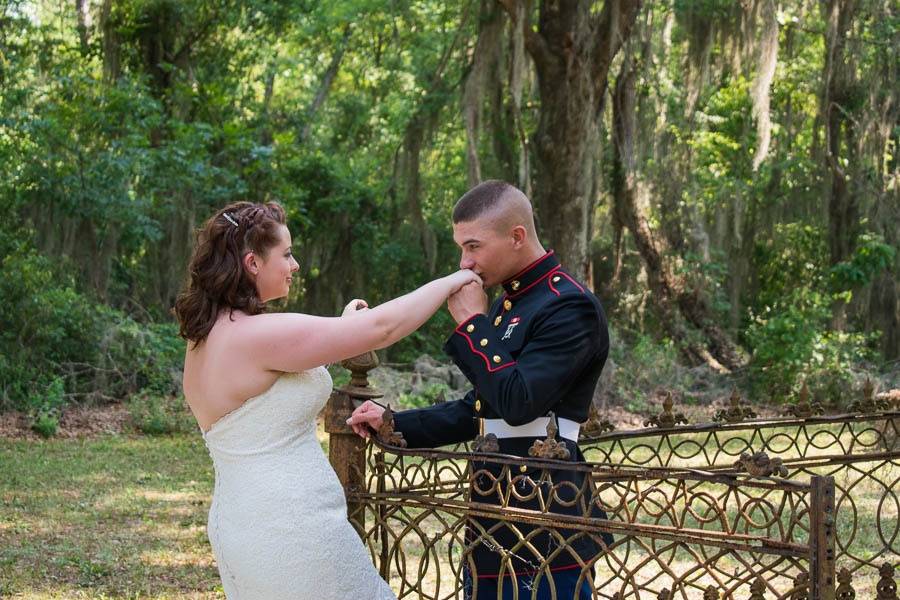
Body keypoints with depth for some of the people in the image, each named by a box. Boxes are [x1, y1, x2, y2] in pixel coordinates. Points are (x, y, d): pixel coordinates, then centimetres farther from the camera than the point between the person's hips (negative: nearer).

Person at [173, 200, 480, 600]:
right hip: (290, 533, -10)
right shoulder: (260, 334, -20)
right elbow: (381, 328, -18)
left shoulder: (208, 336, 9)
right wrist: (450, 282, -5)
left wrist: (340, 328, 21)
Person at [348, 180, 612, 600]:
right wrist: (394, 424, 13)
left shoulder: (569, 307, -14)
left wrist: (473, 324, -13)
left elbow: (518, 403, -24)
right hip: (496, 519, 9)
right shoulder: (509, 303, 14)